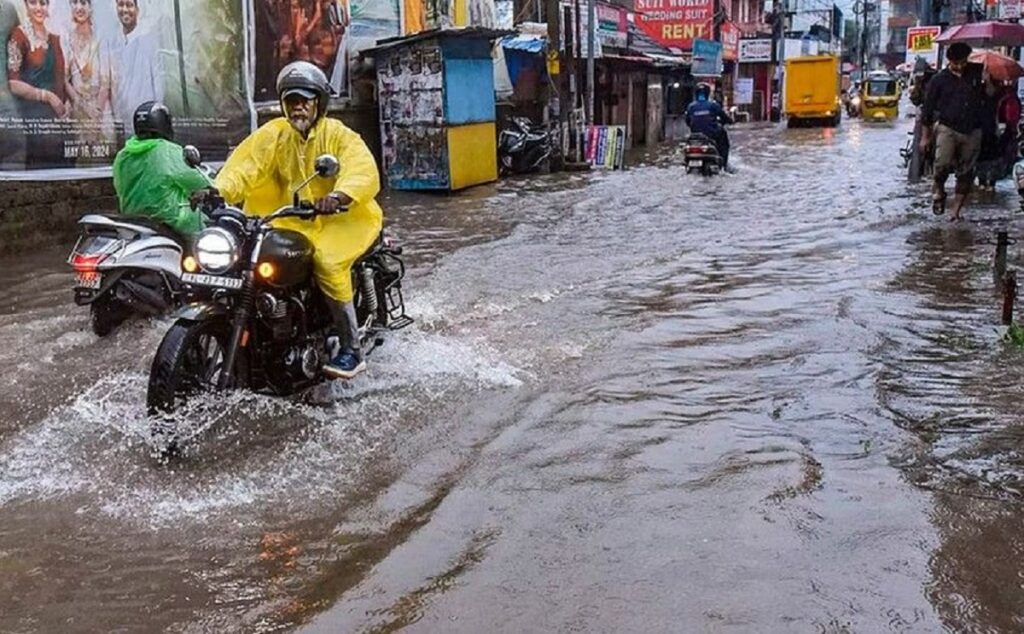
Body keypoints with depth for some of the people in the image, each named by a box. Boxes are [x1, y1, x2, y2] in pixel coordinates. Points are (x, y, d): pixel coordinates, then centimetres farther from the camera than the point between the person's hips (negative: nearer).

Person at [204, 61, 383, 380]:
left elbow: (364, 172, -24)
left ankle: (352, 352, -23)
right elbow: (246, 164, -9)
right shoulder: (275, 133, 6)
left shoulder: (338, 135, -6)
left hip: (339, 218, -5)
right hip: (292, 220, 5)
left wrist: (338, 196, -45)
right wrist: (220, 190, -29)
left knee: (328, 262, -30)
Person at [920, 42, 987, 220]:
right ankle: (938, 190, 5)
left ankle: (956, 211, 15)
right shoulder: (939, 80, 2)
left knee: (965, 173, 4)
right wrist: (925, 136, 4)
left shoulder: (976, 76, 9)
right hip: (947, 128, -3)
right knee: (943, 163, -25)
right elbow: (927, 110, 5)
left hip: (972, 131, 3)